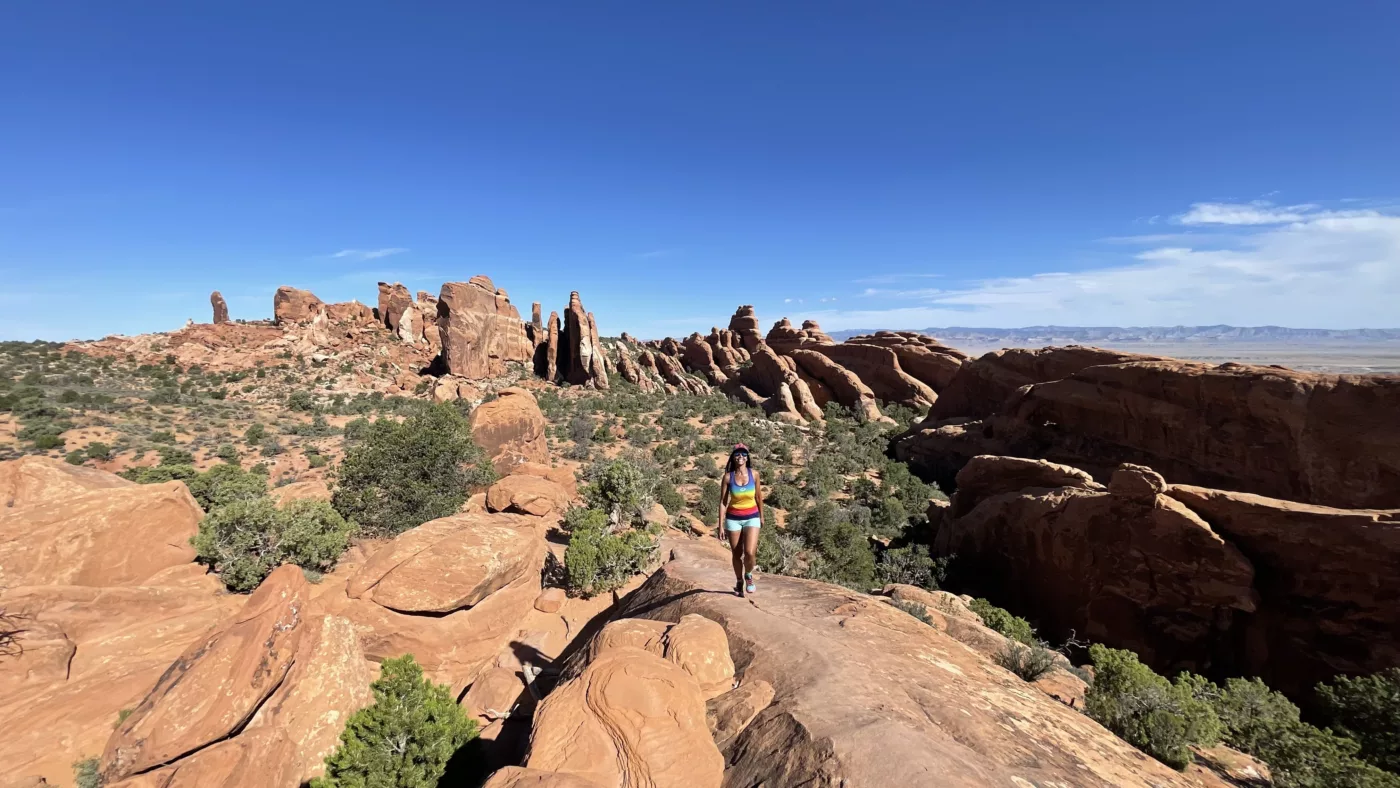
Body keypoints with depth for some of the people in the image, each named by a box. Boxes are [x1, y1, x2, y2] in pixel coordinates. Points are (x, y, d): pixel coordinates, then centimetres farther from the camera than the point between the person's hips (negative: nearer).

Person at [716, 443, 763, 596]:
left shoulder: (754, 474, -5)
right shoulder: (728, 477, -8)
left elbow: (758, 496, 9)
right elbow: (723, 502, -5)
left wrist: (761, 516, 17)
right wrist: (721, 525, -7)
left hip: (752, 518, 0)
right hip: (733, 519, 0)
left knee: (750, 553, -14)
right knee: (737, 554, 8)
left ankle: (748, 575, 18)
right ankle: (739, 582, 33)